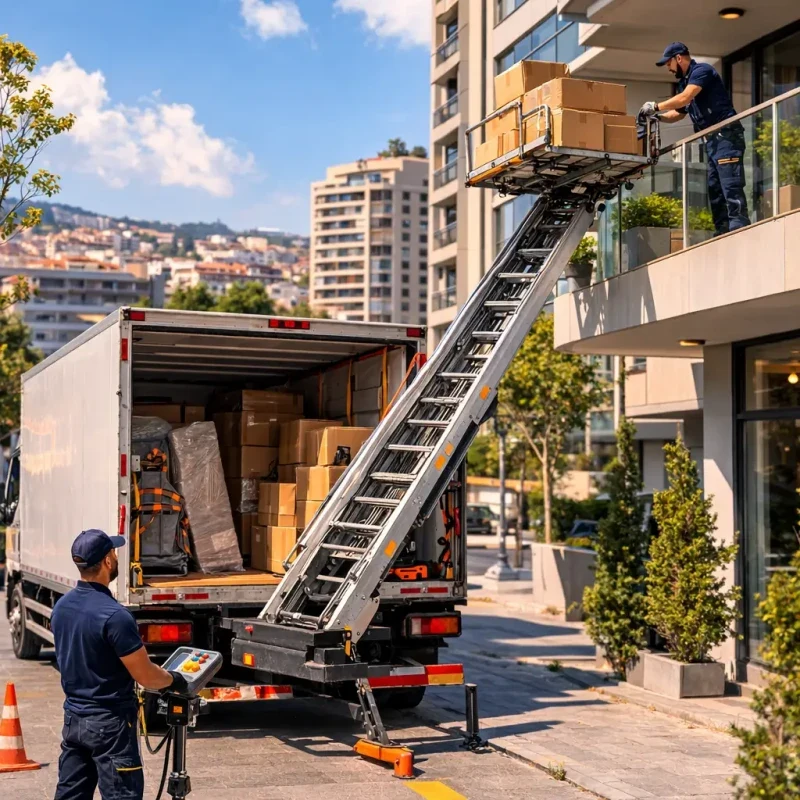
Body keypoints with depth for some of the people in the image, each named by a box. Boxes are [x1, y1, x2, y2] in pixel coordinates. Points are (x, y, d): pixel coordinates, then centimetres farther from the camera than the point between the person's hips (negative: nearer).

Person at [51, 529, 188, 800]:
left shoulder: (61, 607, 2)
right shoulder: (114, 616, -22)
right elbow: (146, 677, -17)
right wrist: (173, 680, 3)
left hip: (73, 717, 8)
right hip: (109, 723, -8)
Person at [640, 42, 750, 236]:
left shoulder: (701, 70, -7)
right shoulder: (685, 82, 21)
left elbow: (684, 98, -20)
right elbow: (678, 113, 29)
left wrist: (656, 106, -11)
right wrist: (657, 117, 12)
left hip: (726, 135, -10)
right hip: (712, 140, 10)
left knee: (731, 187, -16)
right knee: (715, 191, 6)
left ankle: (739, 233, -22)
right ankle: (722, 237, 6)